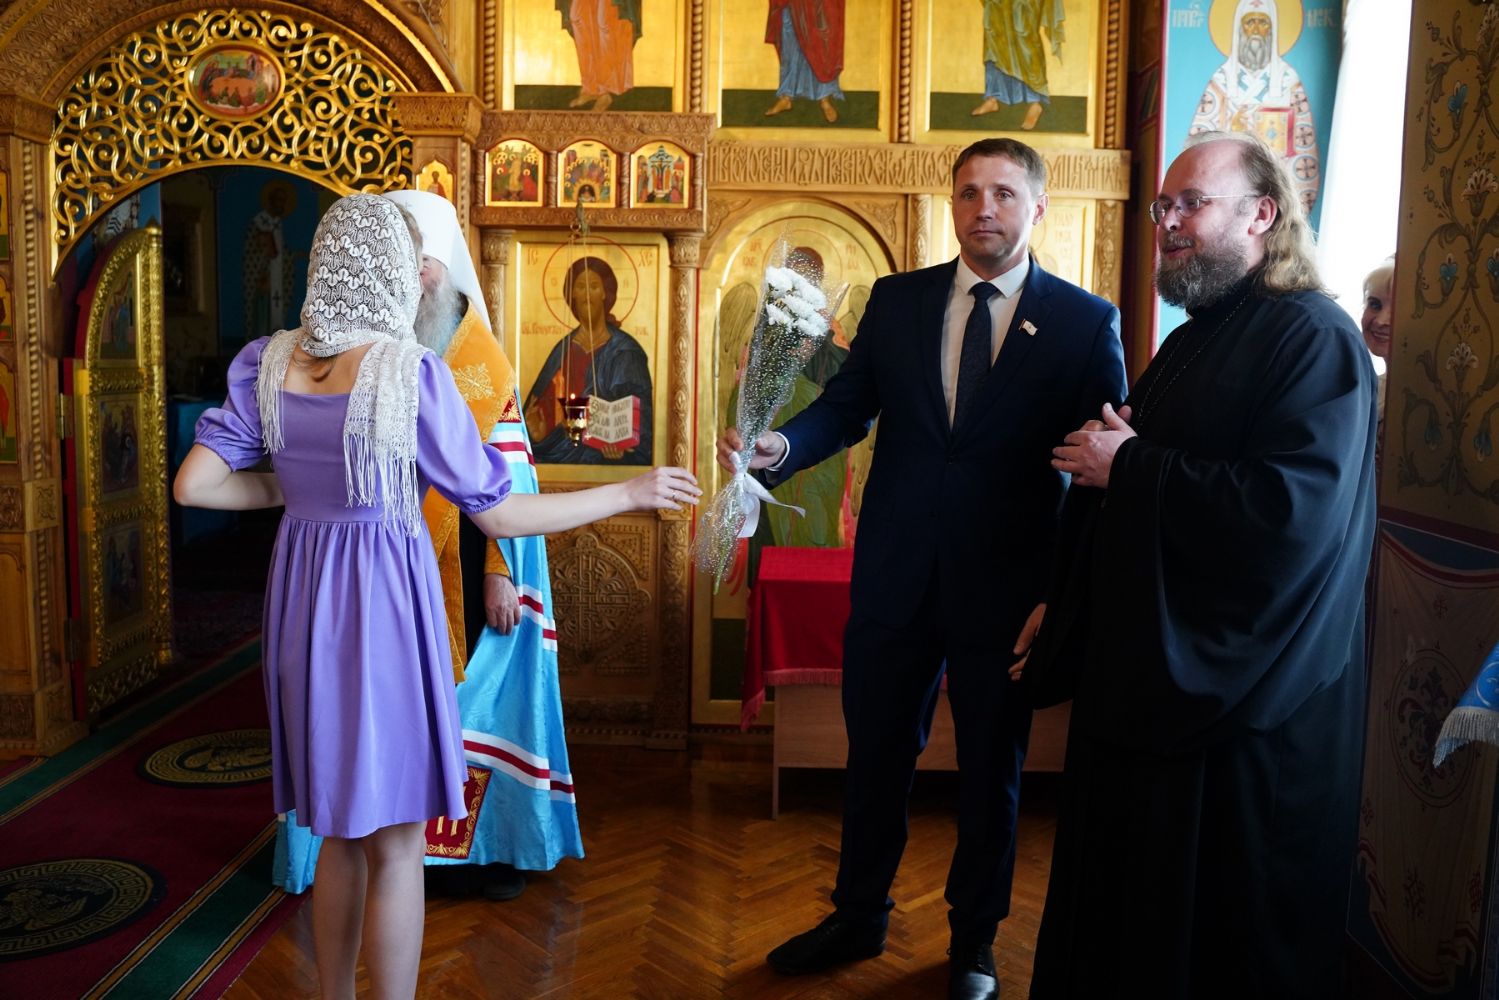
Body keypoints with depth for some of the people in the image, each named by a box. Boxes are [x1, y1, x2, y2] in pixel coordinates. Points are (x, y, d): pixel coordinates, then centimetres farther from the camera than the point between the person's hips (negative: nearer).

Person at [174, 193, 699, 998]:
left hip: (301, 600, 7)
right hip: (383, 601, -6)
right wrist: (629, 494, -3)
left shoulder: (269, 361, 2)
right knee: (395, 843, 7)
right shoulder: (410, 370, -15)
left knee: (341, 827, 21)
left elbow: (195, 484, 1)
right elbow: (501, 515, -11)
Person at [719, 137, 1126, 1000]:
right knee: (876, 756, 16)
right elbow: (847, 406, 4)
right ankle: (860, 917, 39)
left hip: (1008, 589, -2)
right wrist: (782, 445, -17)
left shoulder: (1086, 322, -4)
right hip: (895, 577, 3)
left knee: (991, 774, 14)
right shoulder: (897, 300, 4)